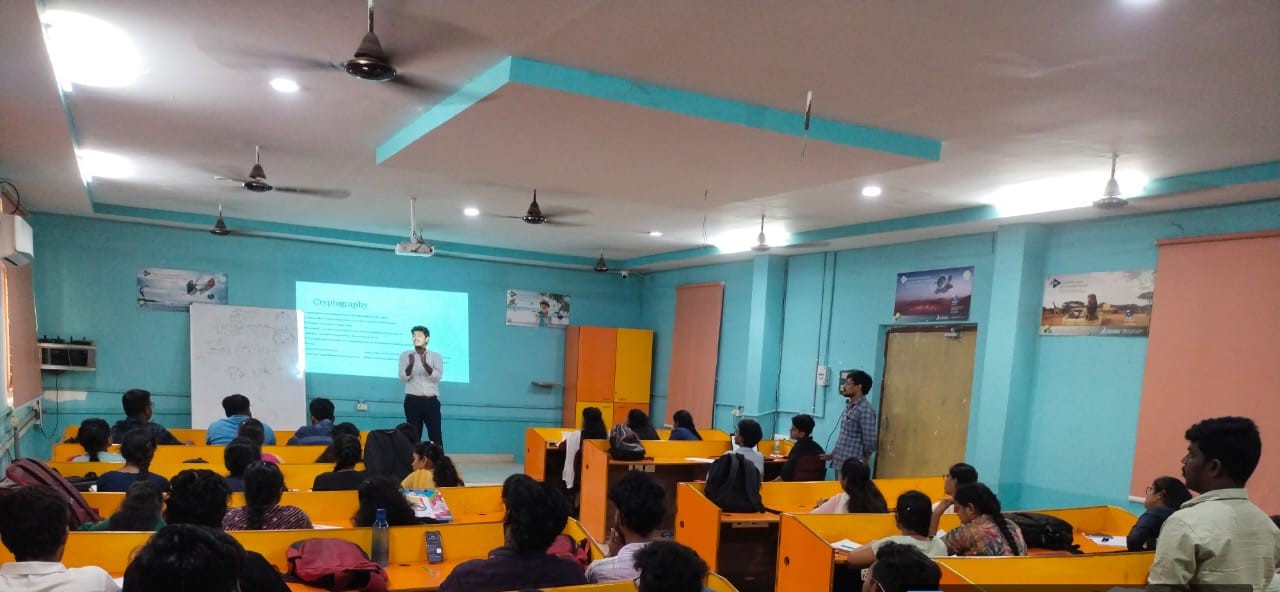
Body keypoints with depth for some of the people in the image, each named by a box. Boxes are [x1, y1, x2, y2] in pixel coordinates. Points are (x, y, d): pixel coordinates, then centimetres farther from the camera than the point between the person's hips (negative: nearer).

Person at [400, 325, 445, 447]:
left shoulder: (436, 356, 6)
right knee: (413, 436, 0)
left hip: (431, 401, 0)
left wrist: (425, 364, -24)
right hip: (412, 401, 0)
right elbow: (403, 377, -4)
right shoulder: (405, 355, 7)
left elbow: (437, 377, -8)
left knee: (436, 435, -4)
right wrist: (411, 365, -23)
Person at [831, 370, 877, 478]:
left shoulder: (865, 409, -17)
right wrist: (833, 454, 14)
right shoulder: (849, 405, 10)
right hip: (839, 461, 8)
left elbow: (869, 440, -16)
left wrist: (863, 464, -5)